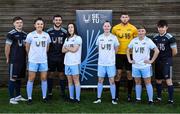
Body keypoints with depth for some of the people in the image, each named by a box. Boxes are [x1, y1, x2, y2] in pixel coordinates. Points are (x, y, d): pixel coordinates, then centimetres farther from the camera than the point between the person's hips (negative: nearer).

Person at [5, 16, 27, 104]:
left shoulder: (25, 34, 10)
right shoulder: (11, 34, -10)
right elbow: (7, 47, -9)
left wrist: (25, 57, 12)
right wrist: (8, 59, -4)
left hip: (22, 60, 7)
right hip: (14, 61, -6)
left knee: (19, 78, 14)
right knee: (12, 78, -1)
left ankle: (18, 96, 24)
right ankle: (12, 98, 5)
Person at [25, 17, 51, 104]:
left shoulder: (46, 35, 6)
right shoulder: (30, 35, -4)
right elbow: (27, 47, 5)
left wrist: (43, 54, 14)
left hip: (43, 60, 3)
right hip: (33, 61, -3)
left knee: (44, 78, 6)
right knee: (31, 79, 1)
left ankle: (44, 97, 17)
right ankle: (29, 97, 9)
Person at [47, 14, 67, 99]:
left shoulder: (64, 32, 3)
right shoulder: (49, 32, 1)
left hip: (61, 57, 1)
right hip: (51, 57, -1)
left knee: (62, 74, 6)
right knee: (51, 74, 5)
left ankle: (63, 93, 14)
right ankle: (49, 93, 14)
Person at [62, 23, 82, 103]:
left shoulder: (78, 38, -2)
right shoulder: (67, 39, 18)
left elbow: (74, 49, -12)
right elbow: (63, 50, 9)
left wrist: (67, 47, 3)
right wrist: (70, 48, -7)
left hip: (75, 62, -6)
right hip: (67, 62, 6)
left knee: (76, 80, -5)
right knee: (69, 80, 8)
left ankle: (77, 98, -1)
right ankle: (71, 97, 14)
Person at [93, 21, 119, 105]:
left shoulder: (113, 37, -2)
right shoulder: (99, 37, 3)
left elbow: (116, 49, 10)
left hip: (111, 63, -2)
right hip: (101, 63, 2)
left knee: (112, 80, 1)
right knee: (100, 80, 7)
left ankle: (113, 99, 9)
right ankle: (98, 98, 16)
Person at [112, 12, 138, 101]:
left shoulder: (133, 28, 0)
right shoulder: (115, 28, 1)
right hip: (119, 54, 0)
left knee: (129, 73, 5)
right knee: (118, 73, 2)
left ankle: (129, 94, 16)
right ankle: (116, 94, 11)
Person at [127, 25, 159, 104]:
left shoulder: (148, 41, -5)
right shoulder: (134, 41, 5)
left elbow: (157, 51, -8)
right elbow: (128, 50, 17)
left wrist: (151, 60, -9)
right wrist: (129, 60, 9)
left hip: (145, 66, -3)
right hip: (135, 66, 3)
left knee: (148, 82, 0)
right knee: (137, 82, 11)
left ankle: (151, 99, 5)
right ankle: (138, 98, 21)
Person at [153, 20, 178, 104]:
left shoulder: (170, 37, -12)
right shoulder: (155, 37, 6)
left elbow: (175, 52, -9)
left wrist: (168, 57, 6)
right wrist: (159, 56, 6)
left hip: (167, 62, -6)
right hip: (158, 61, 6)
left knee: (168, 80, -7)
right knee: (158, 80, 12)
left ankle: (171, 99, 0)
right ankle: (159, 97, 25)